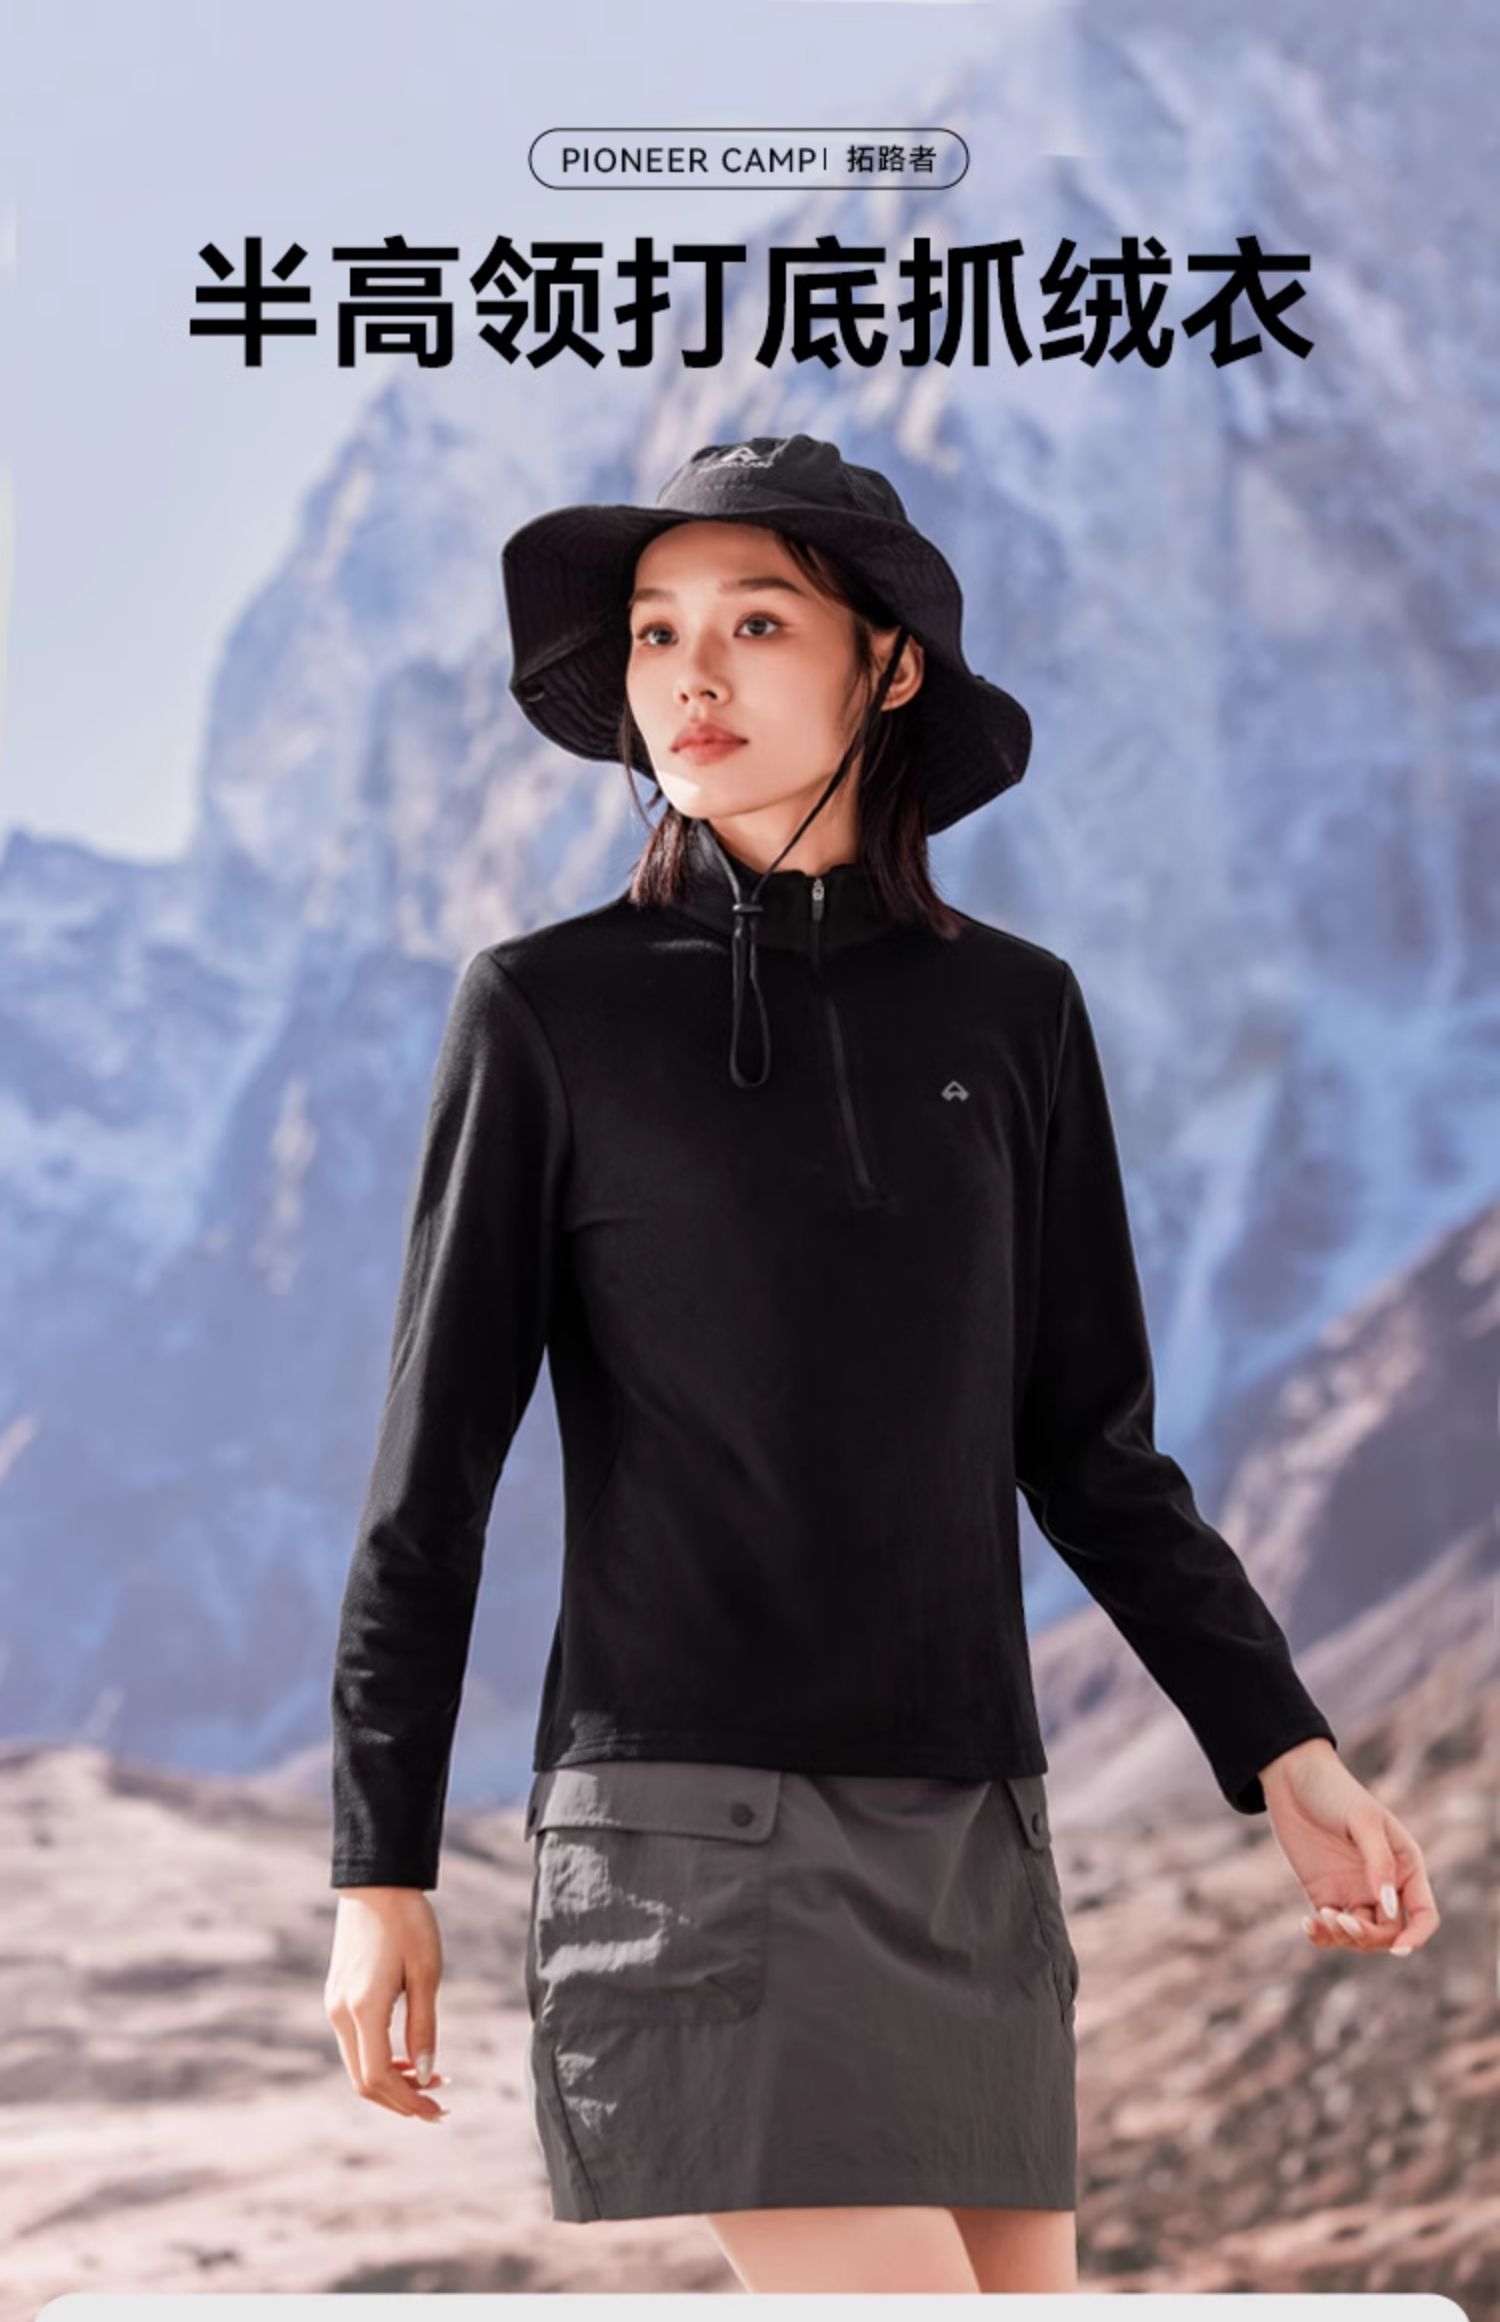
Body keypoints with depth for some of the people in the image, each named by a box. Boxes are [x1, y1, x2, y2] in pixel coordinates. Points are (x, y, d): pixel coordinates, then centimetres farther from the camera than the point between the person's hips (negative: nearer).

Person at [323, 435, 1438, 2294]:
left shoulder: (1009, 1013, 8)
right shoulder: (545, 1009, -1)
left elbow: (1086, 1445, 13)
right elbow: (435, 1461, 0)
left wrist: (1285, 1753, 4)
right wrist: (380, 1867, -2)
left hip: (963, 1827, 4)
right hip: (691, 1821, -4)